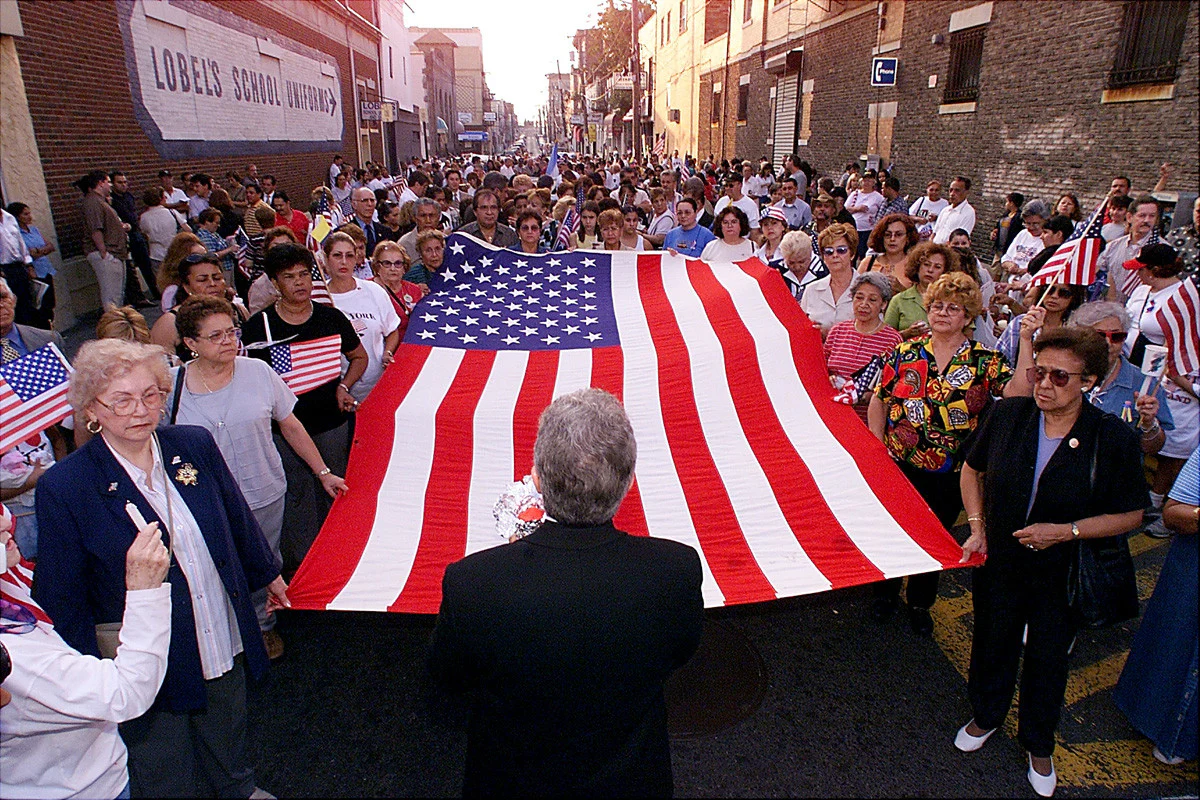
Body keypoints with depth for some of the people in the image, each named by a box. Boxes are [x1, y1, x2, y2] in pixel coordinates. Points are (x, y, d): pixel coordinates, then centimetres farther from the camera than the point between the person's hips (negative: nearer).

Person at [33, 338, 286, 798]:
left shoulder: (195, 445, -8)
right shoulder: (64, 488, -18)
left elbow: (237, 519, 7)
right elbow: (61, 598, -10)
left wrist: (266, 573, 19)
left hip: (226, 645, 4)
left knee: (229, 755, 28)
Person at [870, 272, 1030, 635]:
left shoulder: (985, 361, -5)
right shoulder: (906, 352, -2)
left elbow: (1018, 391, -23)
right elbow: (879, 401, 1)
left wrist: (1027, 341, -28)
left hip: (949, 473, 0)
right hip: (898, 465, 1)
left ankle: (920, 603, 38)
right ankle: (886, 593, 40)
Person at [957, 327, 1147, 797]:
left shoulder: (1113, 438, -18)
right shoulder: (1007, 414, -12)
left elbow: (1130, 515, -8)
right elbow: (972, 469, 4)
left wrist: (1066, 531, -20)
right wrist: (977, 527, -5)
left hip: (1062, 573, -1)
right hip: (999, 561, 2)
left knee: (1048, 658, 17)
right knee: (992, 644, 21)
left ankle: (1038, 744, 44)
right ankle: (986, 716, 49)